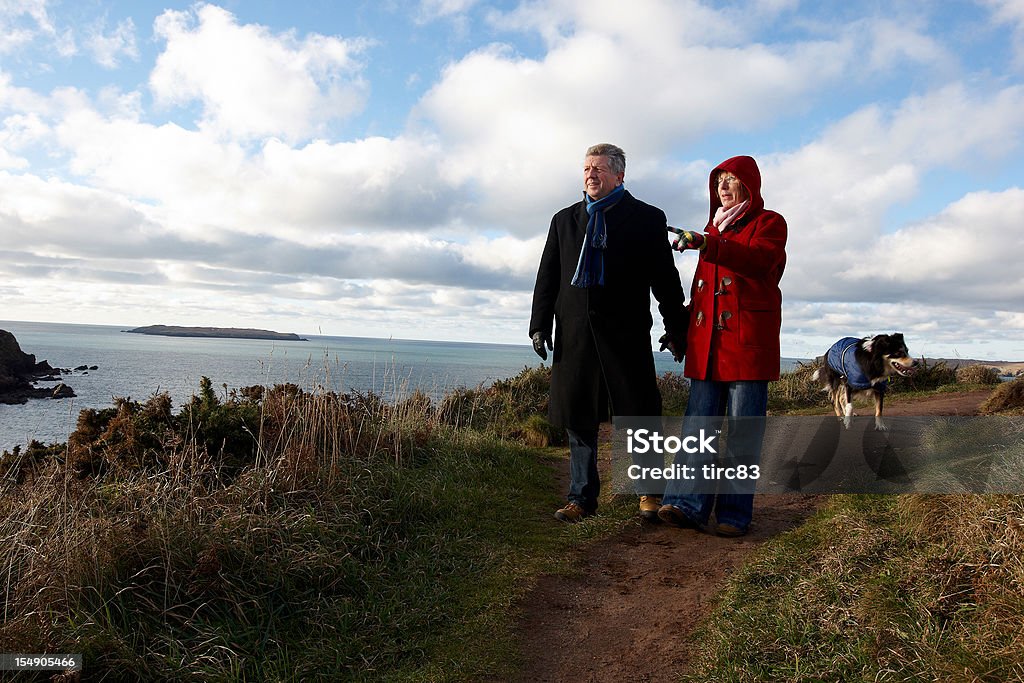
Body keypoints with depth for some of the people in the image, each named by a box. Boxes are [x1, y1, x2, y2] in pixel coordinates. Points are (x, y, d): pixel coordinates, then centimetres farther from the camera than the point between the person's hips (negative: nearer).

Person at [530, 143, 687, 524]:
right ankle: (582, 498, 17)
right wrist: (540, 324, 5)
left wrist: (676, 329, 1)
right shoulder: (564, 220, 17)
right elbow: (548, 276, 14)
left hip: (627, 333, -3)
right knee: (578, 418, 6)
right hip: (574, 332, 3)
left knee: (640, 416, 1)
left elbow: (665, 278, 5)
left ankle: (649, 492, 19)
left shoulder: (647, 218, 7)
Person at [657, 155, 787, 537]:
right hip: (707, 340, 5)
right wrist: (685, 324, 17)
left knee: (743, 429, -2)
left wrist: (706, 245, -29)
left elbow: (759, 260, -18)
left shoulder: (769, 222, 5)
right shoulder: (714, 228, 24)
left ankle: (734, 513, 3)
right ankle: (689, 503, -4)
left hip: (748, 340, -5)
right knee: (698, 421, -3)